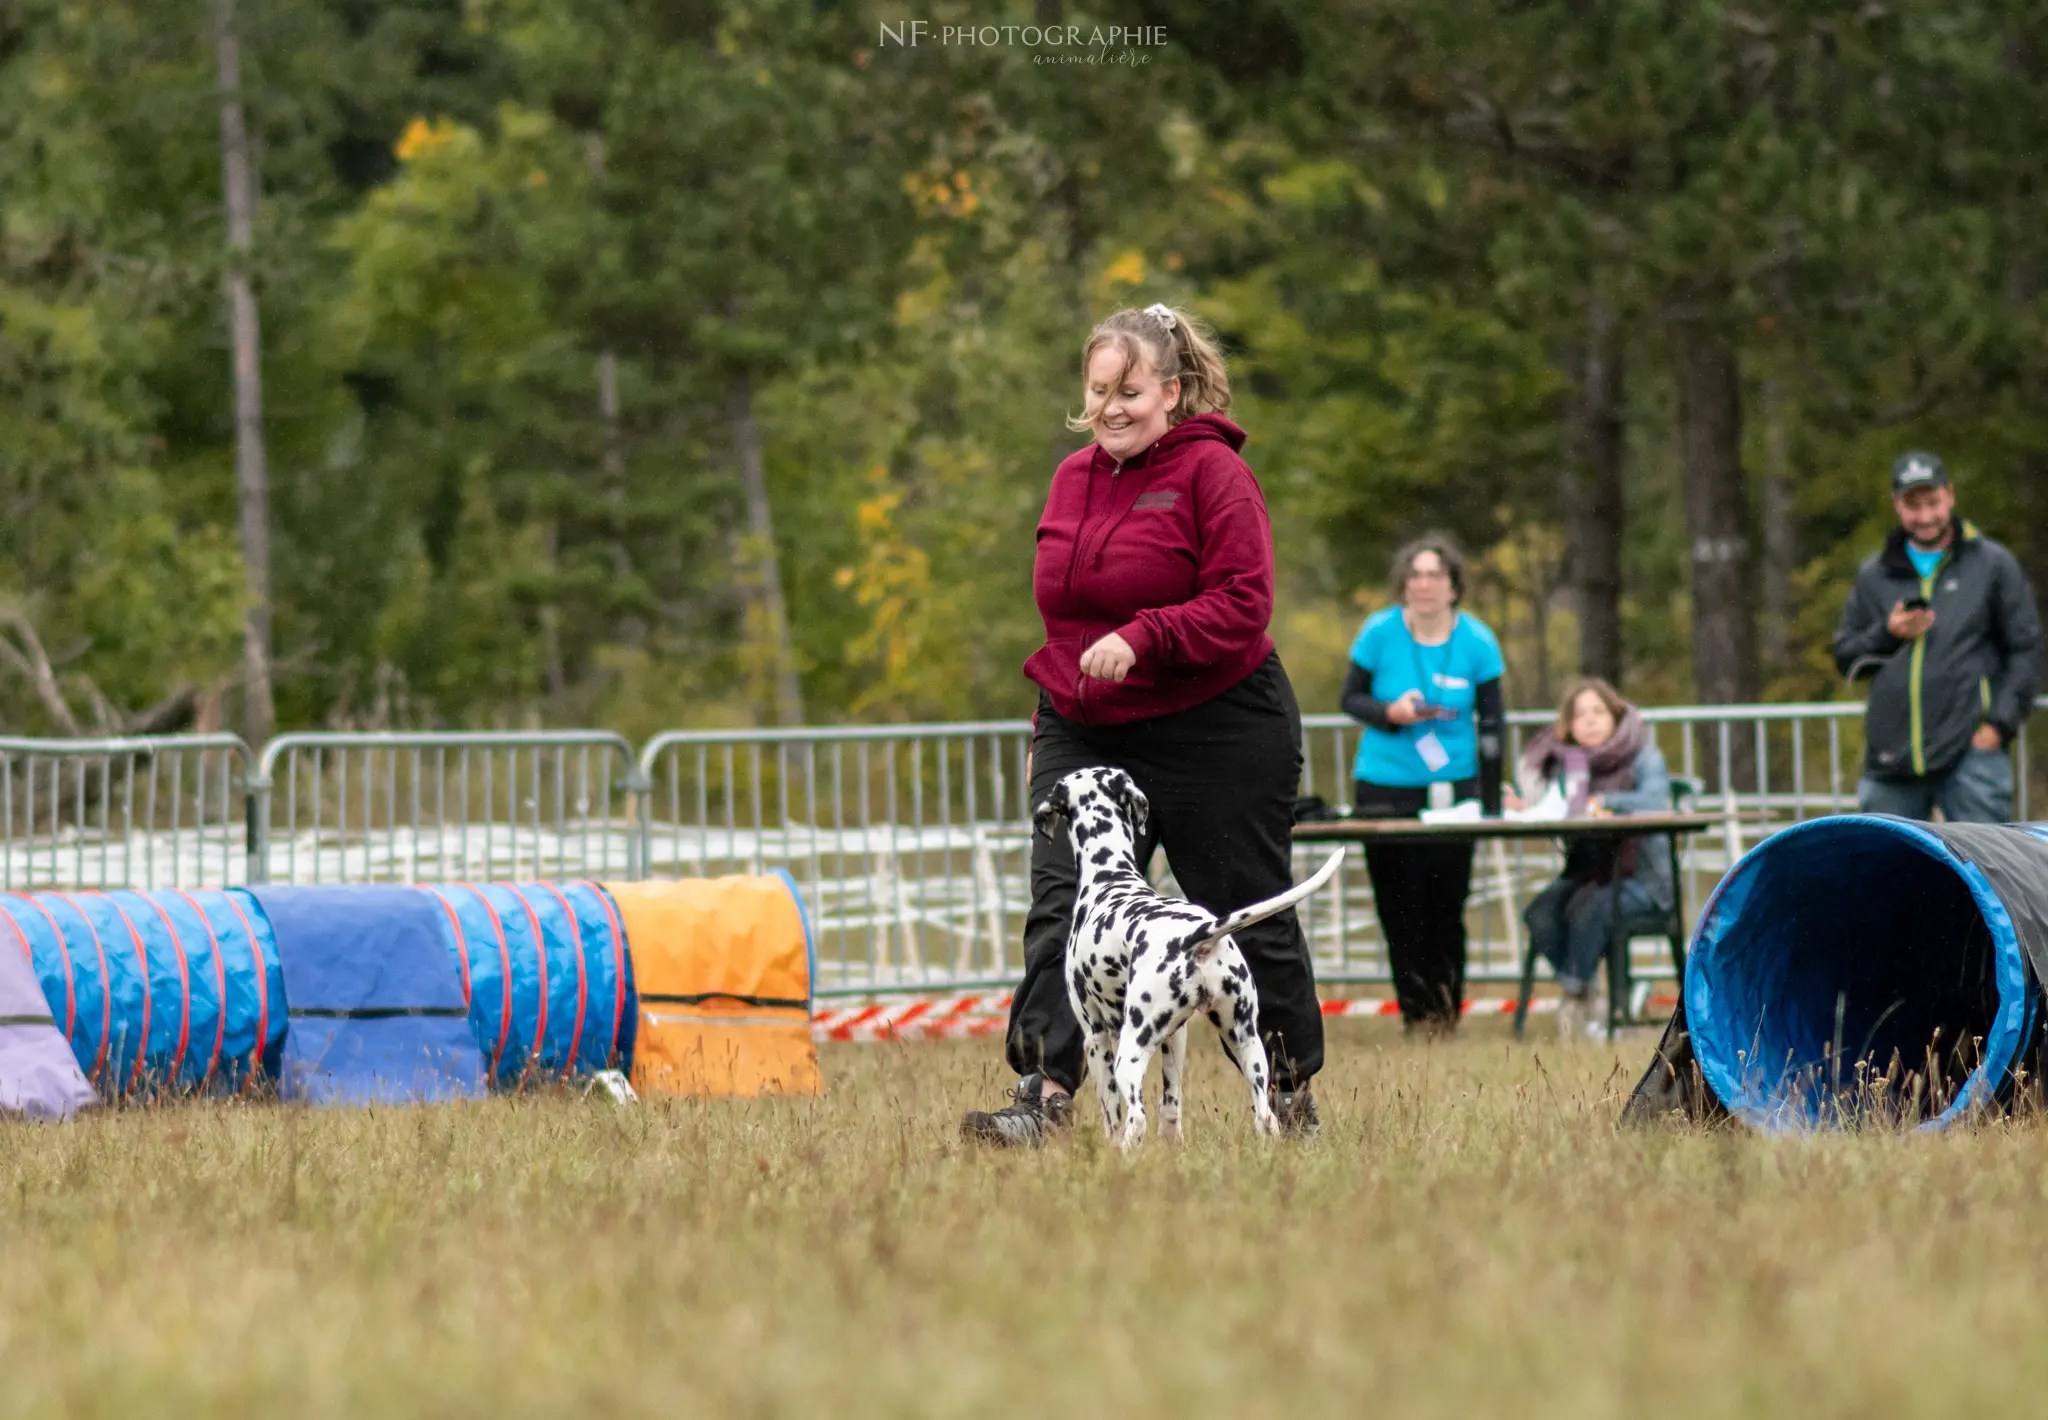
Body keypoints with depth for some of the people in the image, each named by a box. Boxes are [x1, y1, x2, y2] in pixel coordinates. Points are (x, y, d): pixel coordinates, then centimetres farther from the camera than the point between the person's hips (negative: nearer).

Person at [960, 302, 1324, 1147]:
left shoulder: (1211, 472, -11)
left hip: (1214, 734, -6)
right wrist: (1051, 706, 19)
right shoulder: (1073, 478, 11)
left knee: (1247, 914, 6)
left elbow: (1242, 606, -18)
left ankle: (1293, 1098, 21)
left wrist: (1143, 639, -28)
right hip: (1084, 735, 6)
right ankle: (1042, 1096, -17)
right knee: (1060, 909, -10)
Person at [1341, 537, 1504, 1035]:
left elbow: (1490, 723, 5)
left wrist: (1491, 804, 2)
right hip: (1384, 786, 0)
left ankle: (1447, 1011, 9)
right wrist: (1390, 712, -17)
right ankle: (1416, 1011, 9)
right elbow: (1351, 699, 5)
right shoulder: (1380, 632, -4)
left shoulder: (1476, 640, -1)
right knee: (1399, 907, -2)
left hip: (1452, 785, 0)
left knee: (1446, 907, -4)